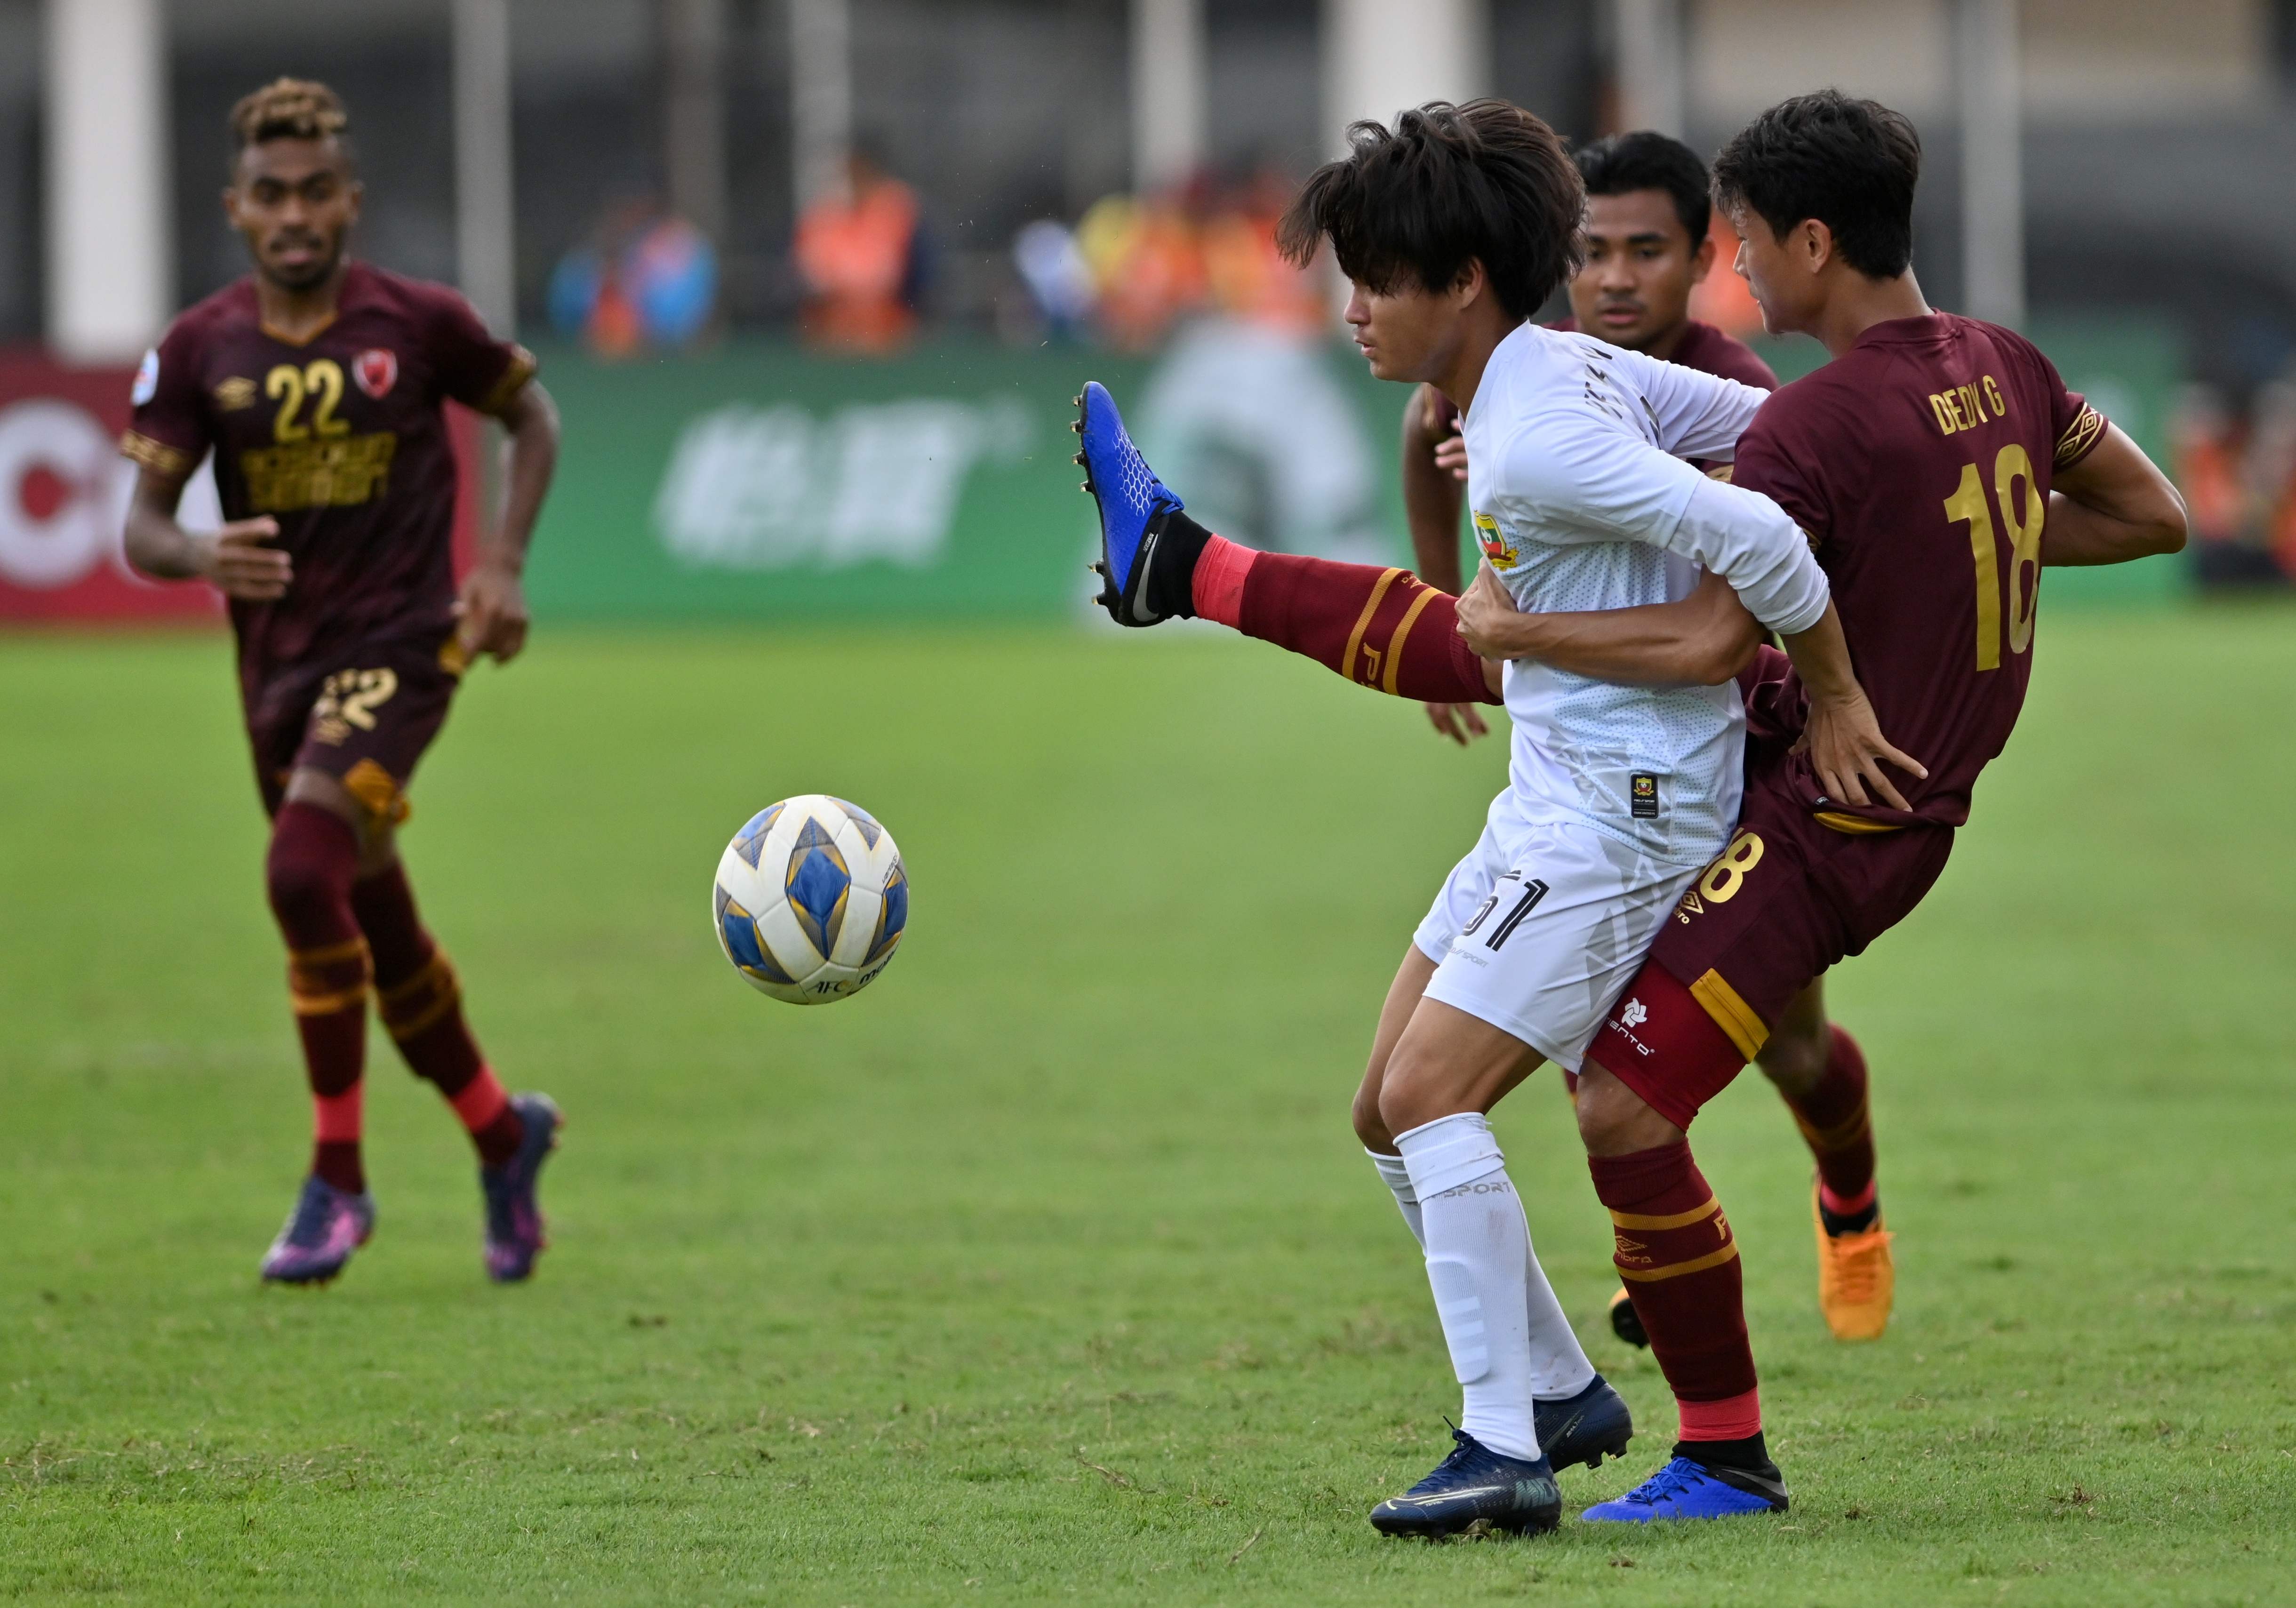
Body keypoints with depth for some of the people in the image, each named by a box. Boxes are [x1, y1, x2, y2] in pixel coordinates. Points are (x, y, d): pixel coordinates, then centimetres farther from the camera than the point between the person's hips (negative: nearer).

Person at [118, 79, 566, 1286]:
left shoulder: (418, 324, -6)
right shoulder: (199, 351, -1)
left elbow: (531, 416, 11)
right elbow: (141, 528, -3)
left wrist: (503, 562, -2)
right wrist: (202, 556, -26)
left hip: (400, 645, -4)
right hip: (279, 664, 4)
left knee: (302, 873, -25)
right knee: (380, 932, 14)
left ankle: (336, 1180, -14)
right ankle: (503, 1135, 39)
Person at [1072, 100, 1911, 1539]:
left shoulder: (1534, 446, -24)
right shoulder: (1568, 368, 6)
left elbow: (1754, 539, -29)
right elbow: (1769, 424, 12)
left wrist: (1833, 697, -17)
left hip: (1626, 815, -10)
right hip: (1553, 802, 10)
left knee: (1429, 1096, -17)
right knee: (1392, 1113, 11)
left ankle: (1506, 1452, -16)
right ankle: (1562, 1390, 21)